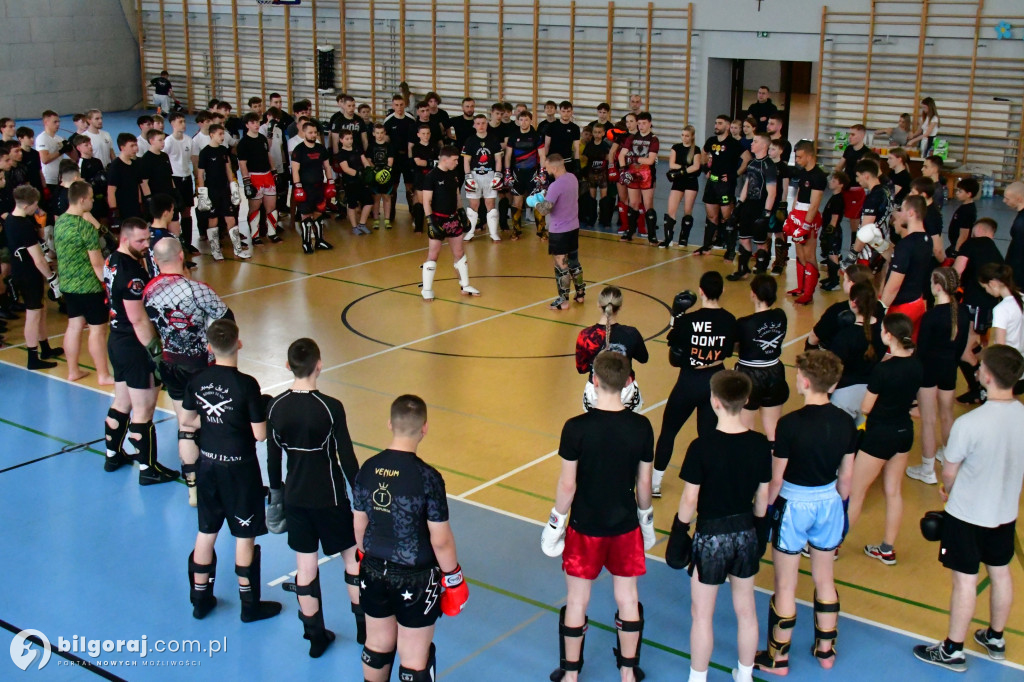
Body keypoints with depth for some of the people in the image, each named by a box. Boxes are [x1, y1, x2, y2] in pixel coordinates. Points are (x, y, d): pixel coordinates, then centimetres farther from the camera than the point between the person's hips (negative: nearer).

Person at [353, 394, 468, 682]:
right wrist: (454, 579, -2)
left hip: (374, 573, 5)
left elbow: (359, 526, 5)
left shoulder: (367, 469, -6)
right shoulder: (427, 477, -22)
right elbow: (441, 541, -17)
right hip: (415, 581, -5)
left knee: (377, 647, 23)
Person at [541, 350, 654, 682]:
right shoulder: (641, 427, -11)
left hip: (585, 527, -2)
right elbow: (644, 481, -2)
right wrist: (646, 518, 15)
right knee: (627, 598, 18)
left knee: (577, 601, 13)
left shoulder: (576, 428, -19)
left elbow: (567, 484, -14)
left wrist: (556, 522, 1)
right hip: (625, 526, 2)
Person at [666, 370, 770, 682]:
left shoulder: (702, 447, -22)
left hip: (711, 535, -4)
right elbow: (763, 495, 1)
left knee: (702, 614, 12)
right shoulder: (760, 445, -9)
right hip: (746, 533, 4)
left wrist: (679, 530, 0)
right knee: (746, 610, 20)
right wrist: (758, 528, 16)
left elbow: (690, 498, -16)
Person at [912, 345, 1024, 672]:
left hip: (967, 513, -6)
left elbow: (949, 471, -16)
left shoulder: (969, 423, -30)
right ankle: (995, 639, 40)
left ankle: (953, 651, 21)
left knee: (965, 580, 6)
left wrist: (949, 492, 6)